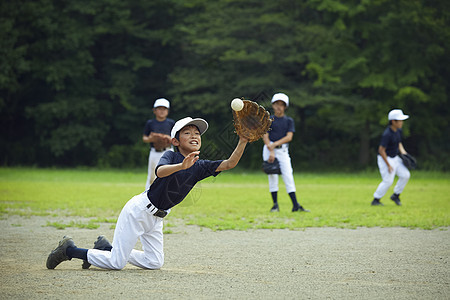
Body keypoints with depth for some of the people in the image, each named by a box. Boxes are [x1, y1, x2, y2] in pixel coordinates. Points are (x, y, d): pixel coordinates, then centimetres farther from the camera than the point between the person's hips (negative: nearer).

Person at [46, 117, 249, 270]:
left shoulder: (200, 167, 0)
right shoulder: (171, 156, -15)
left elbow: (229, 164, -11)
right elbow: (160, 171, -37)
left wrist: (243, 142, -26)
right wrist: (182, 166, -55)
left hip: (157, 217, 7)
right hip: (139, 210, -7)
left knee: (155, 263, 9)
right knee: (117, 263, -10)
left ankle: (106, 248, 24)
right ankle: (69, 250, 9)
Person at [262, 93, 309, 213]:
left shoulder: (289, 121, 9)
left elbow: (289, 137, -4)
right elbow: (265, 137, -4)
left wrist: (275, 144, -17)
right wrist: (271, 152, -16)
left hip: (283, 150, 1)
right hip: (269, 149, -1)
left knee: (288, 177, -5)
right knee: (272, 176, -3)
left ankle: (295, 205, -10)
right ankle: (275, 204, 3)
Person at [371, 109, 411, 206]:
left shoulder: (398, 130, 2)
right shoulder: (387, 134, -26)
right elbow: (381, 150, -25)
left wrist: (404, 154, 3)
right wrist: (388, 165, -23)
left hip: (395, 158, 9)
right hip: (384, 159, -9)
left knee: (405, 175, 1)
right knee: (388, 181, -12)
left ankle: (396, 195, 16)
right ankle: (376, 200, 3)